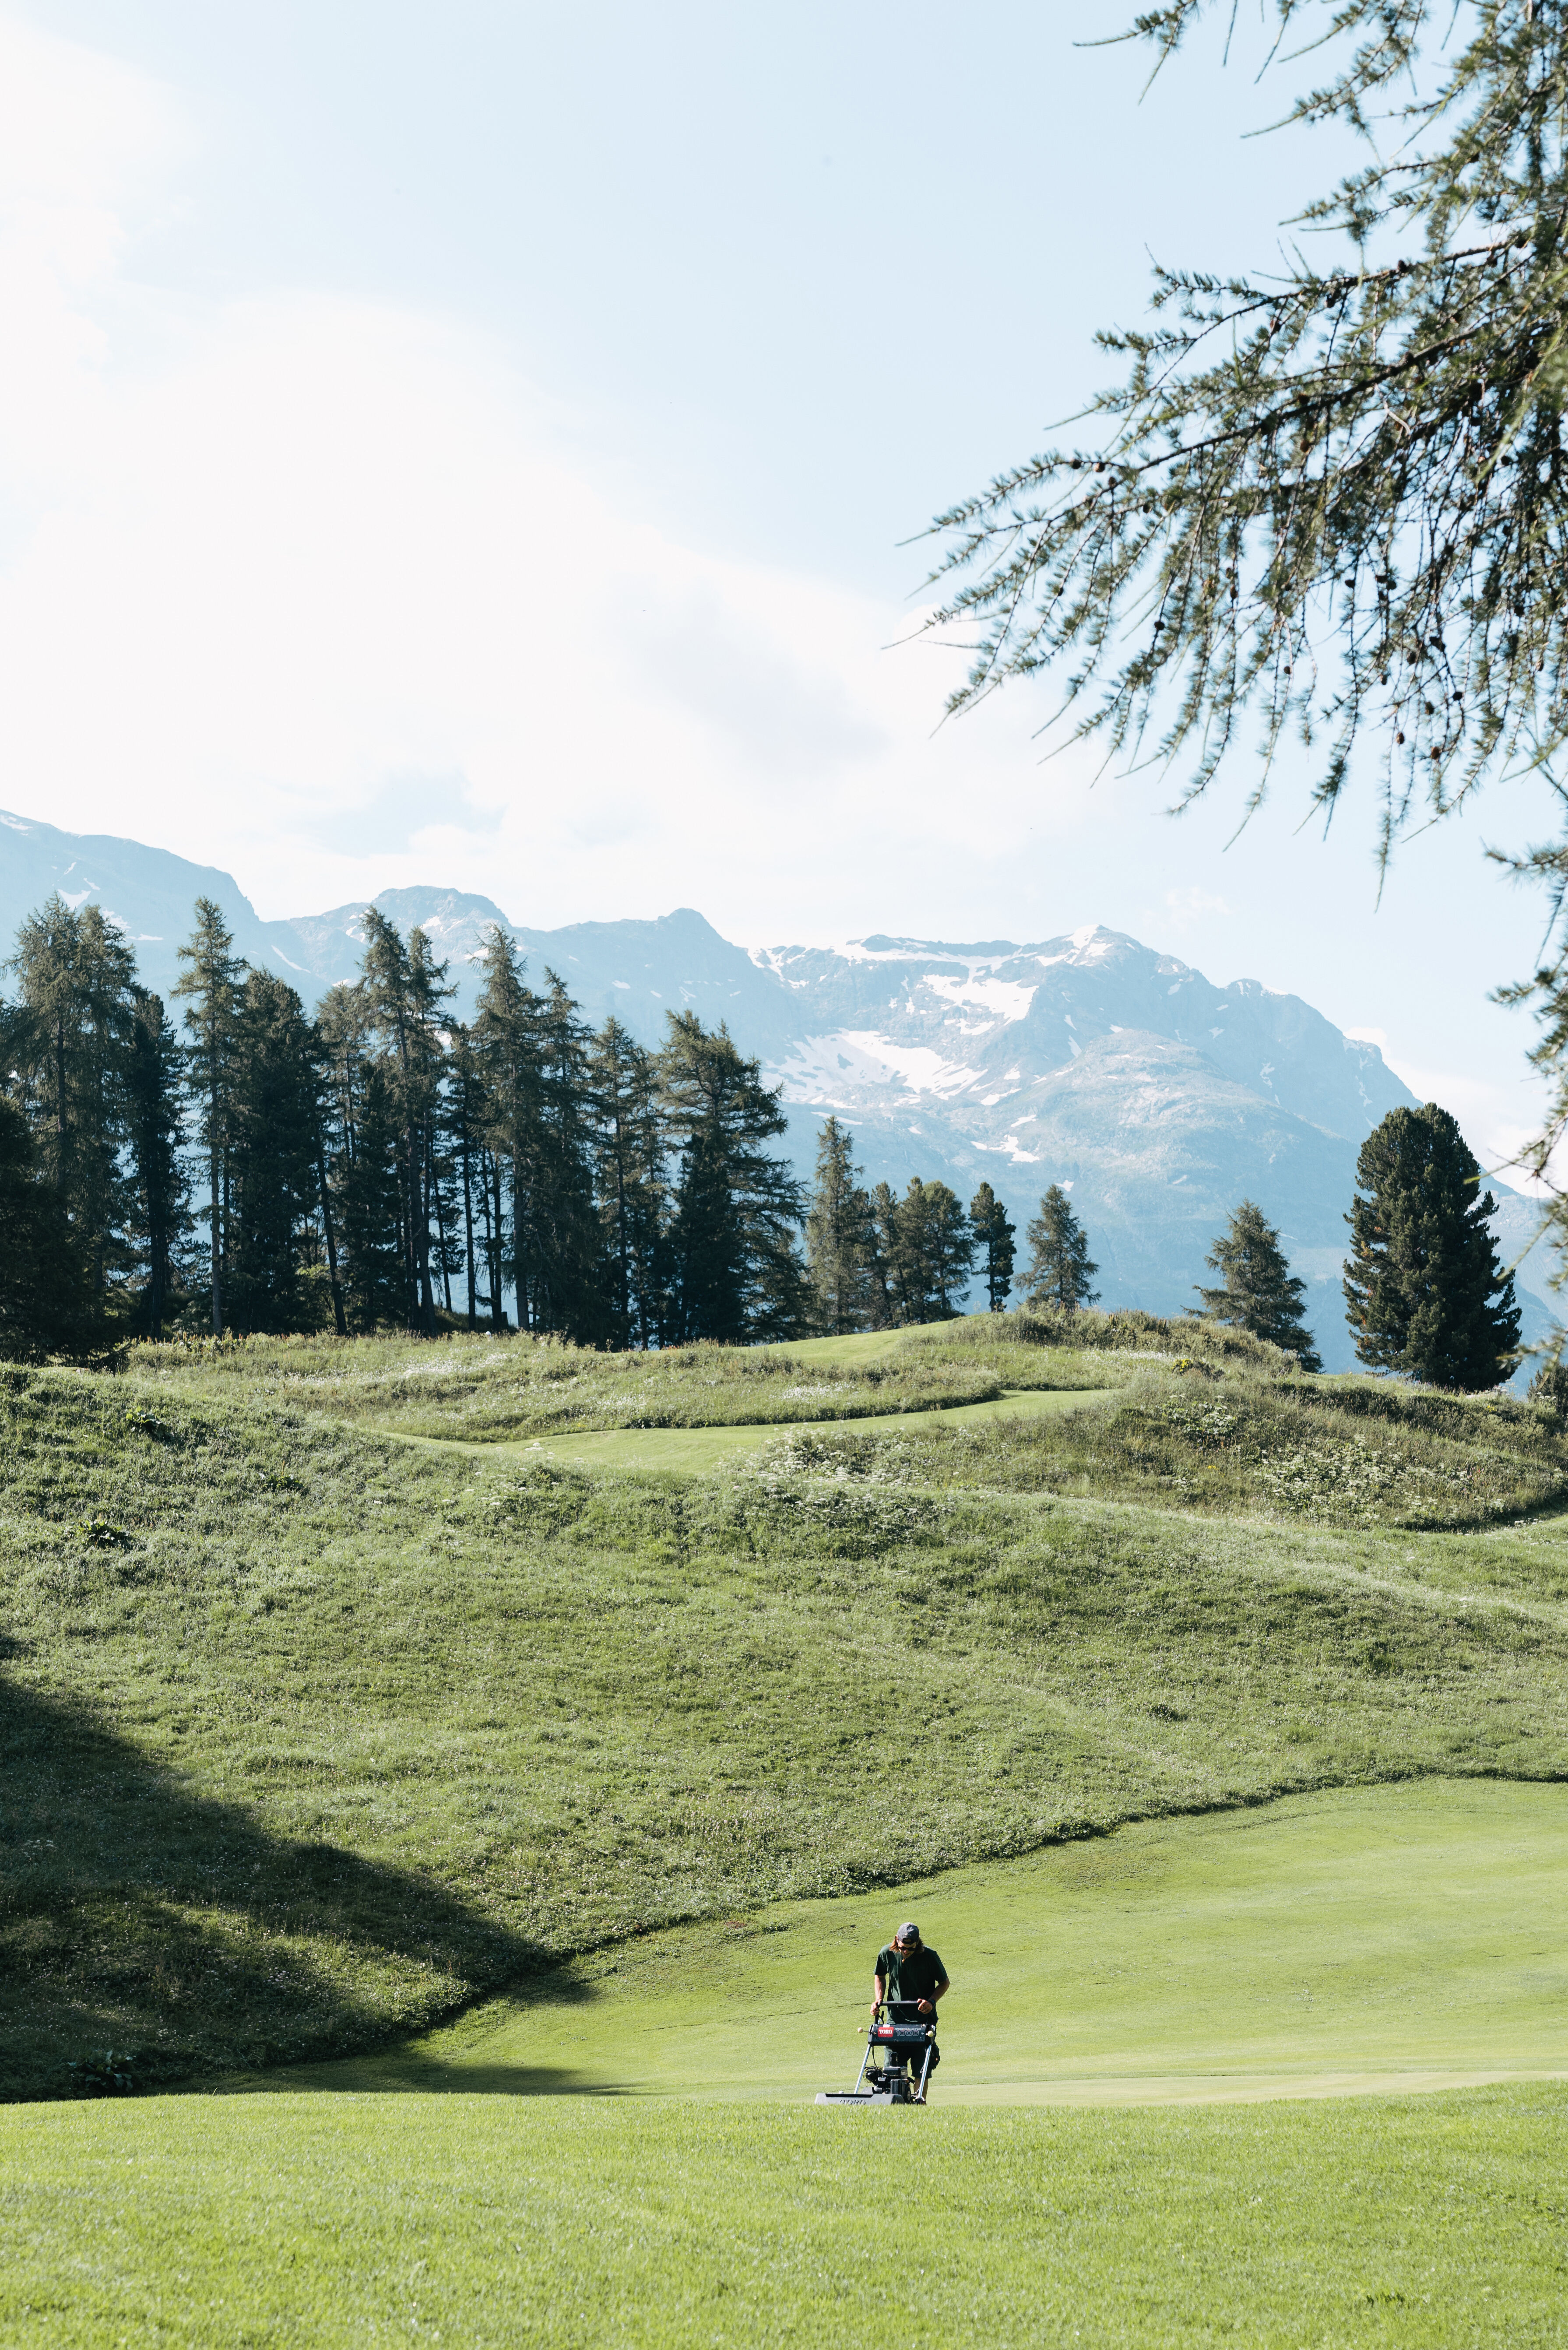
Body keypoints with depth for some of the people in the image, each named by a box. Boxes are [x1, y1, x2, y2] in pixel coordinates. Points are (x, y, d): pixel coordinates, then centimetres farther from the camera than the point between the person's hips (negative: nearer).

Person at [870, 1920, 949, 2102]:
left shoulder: (929, 1956, -12)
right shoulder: (887, 1953, -5)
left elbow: (944, 1982, 2)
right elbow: (880, 1976, 16)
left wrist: (931, 2001, -14)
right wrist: (878, 2000, 2)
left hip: (923, 2017, -2)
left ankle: (920, 2101, 10)